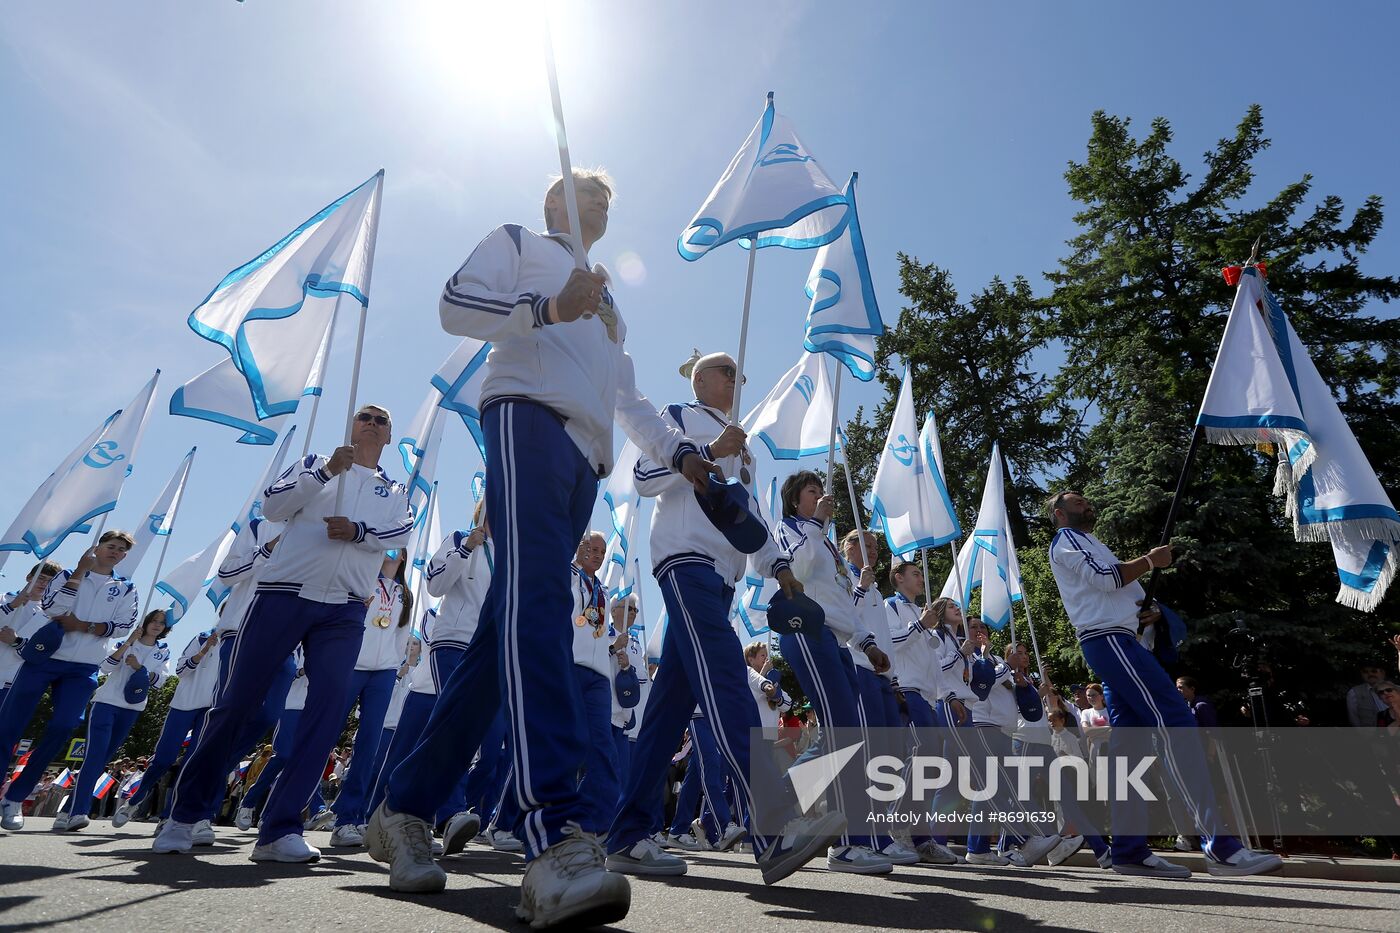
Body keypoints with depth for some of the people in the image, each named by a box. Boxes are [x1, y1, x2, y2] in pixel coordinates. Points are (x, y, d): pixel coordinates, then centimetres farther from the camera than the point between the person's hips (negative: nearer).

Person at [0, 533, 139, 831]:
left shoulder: (126, 589, 10)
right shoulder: (69, 575, 10)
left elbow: (123, 627, -1)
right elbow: (51, 607, -9)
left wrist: (81, 625, -10)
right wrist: (81, 570, -12)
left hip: (84, 669, 0)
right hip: (44, 657, 0)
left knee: (61, 729, -8)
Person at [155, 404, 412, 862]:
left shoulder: (394, 491, 18)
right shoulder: (315, 463, 14)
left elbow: (401, 530, -1)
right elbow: (273, 506, -1)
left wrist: (359, 530, -19)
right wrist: (327, 470, -13)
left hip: (345, 612, 1)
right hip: (284, 596, -1)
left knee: (328, 710, -11)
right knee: (236, 702, 3)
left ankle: (280, 828, -5)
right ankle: (183, 813, 21)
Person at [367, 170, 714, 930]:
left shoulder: (608, 305, 38)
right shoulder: (516, 242, 21)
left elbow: (629, 399, 32)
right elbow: (454, 305, 4)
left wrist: (680, 452, 17)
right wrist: (548, 306, -11)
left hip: (586, 457, 7)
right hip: (529, 416, -7)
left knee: (511, 626, -1)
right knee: (538, 599, -28)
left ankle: (404, 809, 9)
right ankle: (555, 837, -38)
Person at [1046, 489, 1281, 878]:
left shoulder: (1085, 544, 31)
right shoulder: (1067, 539, 1)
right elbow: (1105, 578, -13)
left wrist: (1142, 611, 12)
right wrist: (1150, 560, -3)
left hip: (1115, 639, 10)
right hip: (1109, 639, -10)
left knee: (1128, 741, 3)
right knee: (1174, 721, -17)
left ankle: (1129, 850, 3)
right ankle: (1220, 845, -21)